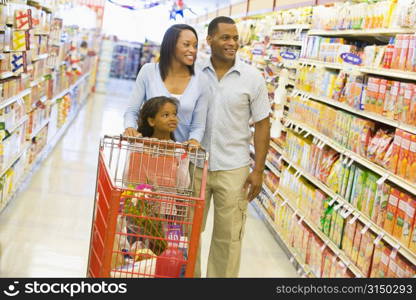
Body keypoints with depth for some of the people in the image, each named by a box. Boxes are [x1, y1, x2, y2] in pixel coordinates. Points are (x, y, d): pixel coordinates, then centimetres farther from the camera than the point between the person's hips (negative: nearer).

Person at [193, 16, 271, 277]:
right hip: (194, 165, 2)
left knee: (228, 237, 8)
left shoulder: (252, 77, -4)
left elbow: (262, 124, -1)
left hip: (233, 170, -1)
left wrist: (258, 171, -5)